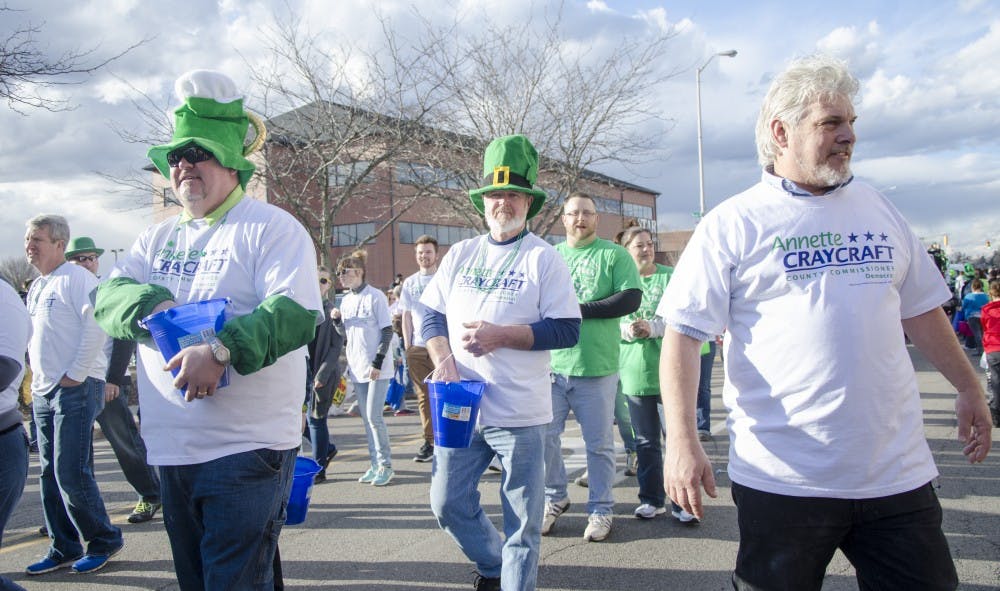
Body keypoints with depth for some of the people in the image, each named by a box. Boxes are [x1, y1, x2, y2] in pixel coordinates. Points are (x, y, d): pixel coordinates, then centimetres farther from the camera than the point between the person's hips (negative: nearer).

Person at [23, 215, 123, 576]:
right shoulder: (36, 288, 18)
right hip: (43, 391, 9)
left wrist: (75, 375, -17)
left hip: (76, 388, -9)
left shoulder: (76, 278, -8)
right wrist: (37, 375, 13)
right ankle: (63, 549, 20)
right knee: (50, 474, 10)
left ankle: (104, 540, 8)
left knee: (70, 473, -8)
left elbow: (96, 327, -18)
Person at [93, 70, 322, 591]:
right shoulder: (157, 238, 17)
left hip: (246, 449, -7)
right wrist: (152, 306, -15)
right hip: (171, 447, 7)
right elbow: (108, 296, 6)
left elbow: (297, 312, -18)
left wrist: (221, 350, -30)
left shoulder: (271, 227, -5)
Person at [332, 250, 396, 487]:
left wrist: (377, 363, -16)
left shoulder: (376, 296, -8)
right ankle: (375, 464, 17)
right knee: (367, 418, 9)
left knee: (374, 416, -8)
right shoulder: (346, 300, 12)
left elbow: (387, 331, -10)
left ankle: (385, 465, 4)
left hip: (377, 368, -7)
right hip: (357, 367, 7)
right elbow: (344, 336, 16)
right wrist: (337, 320, -4)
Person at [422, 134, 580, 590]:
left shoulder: (543, 258, -5)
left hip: (519, 413, -5)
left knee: (522, 519, 5)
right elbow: (431, 313, 13)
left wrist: (501, 335, -21)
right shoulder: (460, 254, 10)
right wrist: (442, 357, -6)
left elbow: (567, 330, -11)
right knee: (448, 504, 13)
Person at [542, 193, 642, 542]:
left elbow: (631, 299, -10)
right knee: (544, 435, 8)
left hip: (596, 368, -3)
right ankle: (555, 498, 29)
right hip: (551, 364, 4)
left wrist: (580, 309, -15)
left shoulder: (613, 254, 0)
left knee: (599, 444, 7)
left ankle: (600, 510, 23)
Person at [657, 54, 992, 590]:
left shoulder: (878, 210, 10)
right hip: (782, 479, -4)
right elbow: (683, 333, -11)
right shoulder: (732, 224, -6)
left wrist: (968, 386, 19)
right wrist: (681, 438, -19)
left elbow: (919, 309, 20)